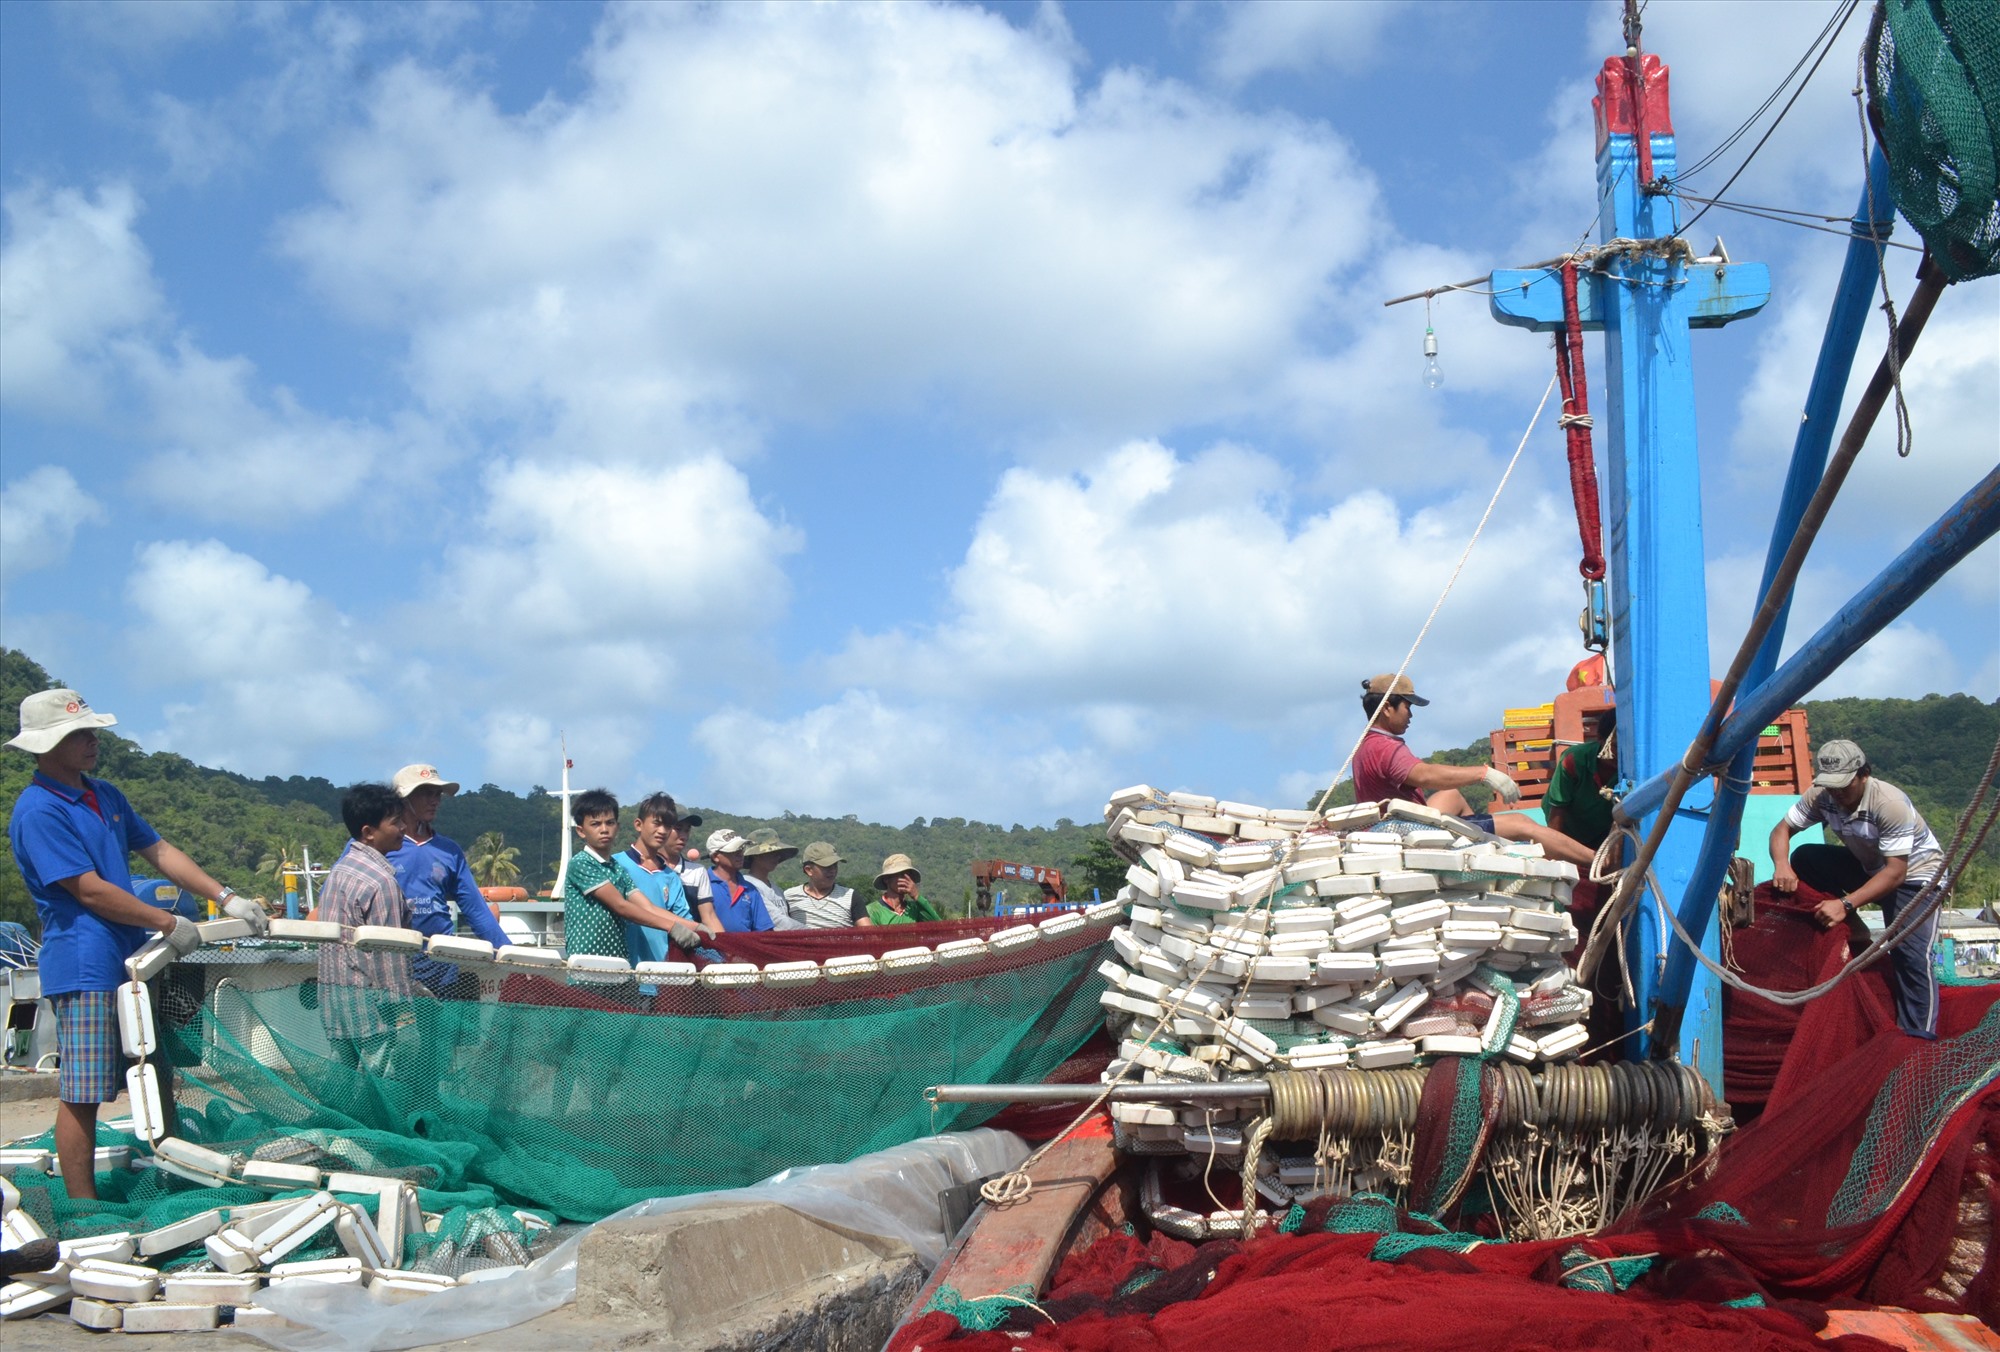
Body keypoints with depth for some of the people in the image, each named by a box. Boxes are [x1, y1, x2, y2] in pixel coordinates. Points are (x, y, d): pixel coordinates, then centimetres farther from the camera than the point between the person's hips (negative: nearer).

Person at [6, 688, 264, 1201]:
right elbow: (91, 892, -17)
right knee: (81, 1095, -4)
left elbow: (159, 852, 15)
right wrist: (168, 923, -10)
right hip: (84, 968, -9)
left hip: (132, 959, 9)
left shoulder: (105, 795, 13)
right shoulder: (38, 811, -14)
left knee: (158, 1078, 16)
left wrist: (225, 898, 5)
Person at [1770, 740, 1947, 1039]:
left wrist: (1846, 904, -43)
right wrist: (1781, 865, -33)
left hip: (1916, 874, -6)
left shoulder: (1890, 803, -34)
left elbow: (1896, 872, -35)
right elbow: (1782, 829, -10)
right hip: (1867, 867, 7)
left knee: (1910, 954, -24)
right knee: (1802, 859, -12)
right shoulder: (1822, 796, -17)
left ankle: (1918, 1039, -20)